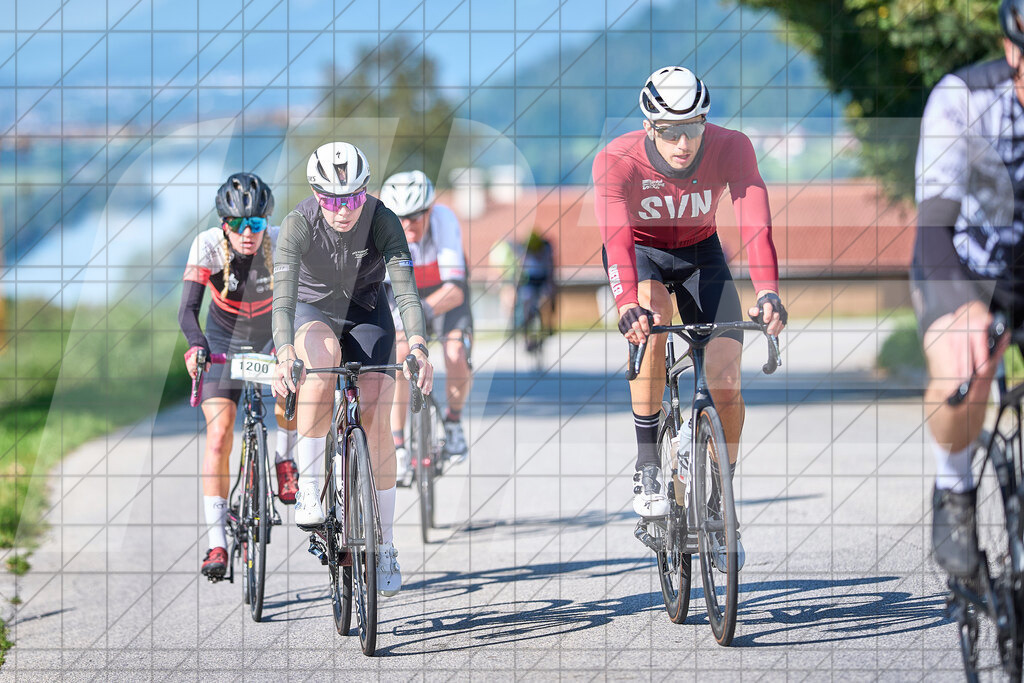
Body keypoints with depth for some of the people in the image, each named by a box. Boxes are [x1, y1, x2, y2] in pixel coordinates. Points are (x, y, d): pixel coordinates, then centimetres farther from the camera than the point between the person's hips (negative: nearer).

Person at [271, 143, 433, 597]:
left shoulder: (382, 221, -24)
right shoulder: (299, 224, -26)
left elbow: (406, 288, -32)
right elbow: (283, 294, -35)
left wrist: (417, 346, -49)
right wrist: (285, 351, -53)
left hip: (366, 313, 1)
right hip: (313, 311, -1)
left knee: (375, 423, -15)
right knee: (324, 356, -37)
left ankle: (385, 547, -4)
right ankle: (308, 487, -30)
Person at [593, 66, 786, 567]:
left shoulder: (730, 149, -28)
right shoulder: (617, 161, -32)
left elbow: (756, 224, -39)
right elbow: (617, 238, -44)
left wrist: (767, 291, -56)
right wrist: (628, 304, -62)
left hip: (700, 253, 2)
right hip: (640, 251, -2)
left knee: (727, 380, -11)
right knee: (652, 323, -35)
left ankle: (719, 506, 9)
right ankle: (648, 468, -25)